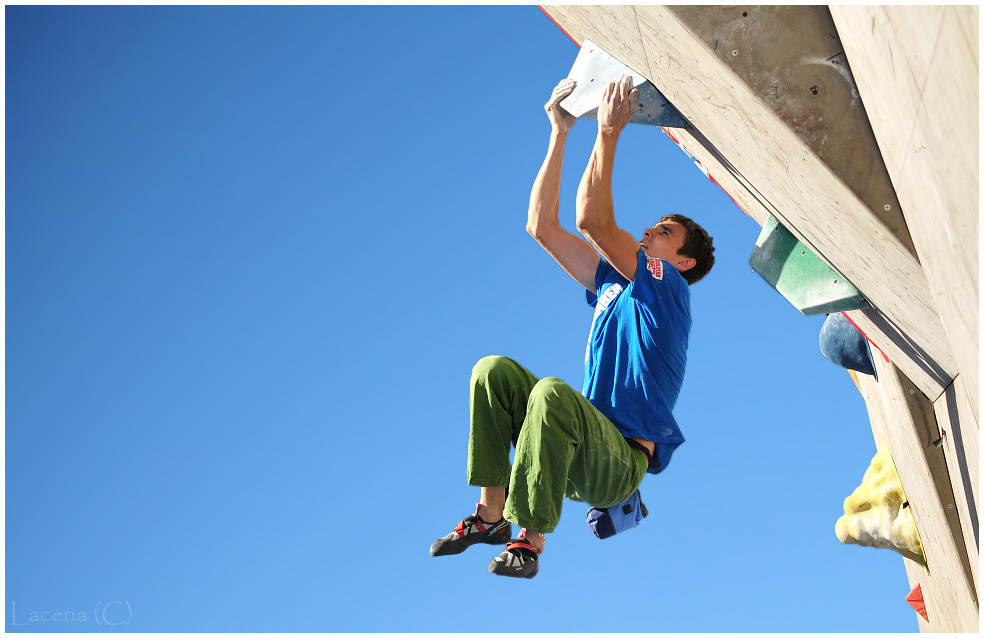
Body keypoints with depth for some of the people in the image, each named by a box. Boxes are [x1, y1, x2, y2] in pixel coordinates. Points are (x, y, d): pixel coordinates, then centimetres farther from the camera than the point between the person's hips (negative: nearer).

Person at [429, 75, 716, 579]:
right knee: (493, 370, -9)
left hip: (623, 461, -7)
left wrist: (608, 132, -12)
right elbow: (541, 226, 16)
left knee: (551, 391, -35)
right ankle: (491, 513, -11)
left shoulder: (669, 286, -1)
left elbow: (592, 221, -15)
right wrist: (560, 134, 16)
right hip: (578, 456, 7)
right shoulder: (612, 283, 21)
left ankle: (531, 539, -26)